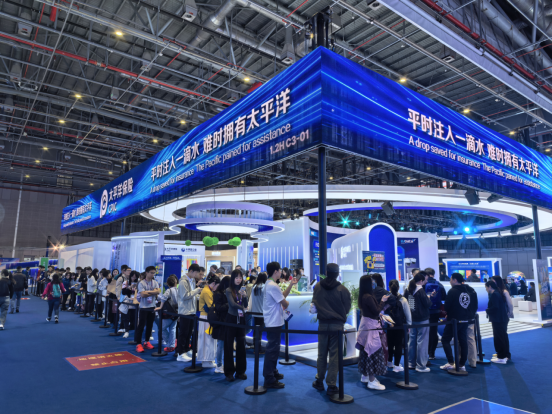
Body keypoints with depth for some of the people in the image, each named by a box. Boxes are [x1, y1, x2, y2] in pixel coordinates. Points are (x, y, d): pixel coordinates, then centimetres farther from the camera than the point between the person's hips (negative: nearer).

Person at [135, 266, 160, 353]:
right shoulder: (141, 283, -8)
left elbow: (157, 292, -8)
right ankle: (139, 344, 2)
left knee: (150, 325, 11)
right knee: (140, 326, -3)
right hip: (144, 307, -4)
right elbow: (142, 294, -18)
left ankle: (146, 342, 24)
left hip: (152, 307, 5)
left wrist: (147, 292, -15)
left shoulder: (155, 283, 6)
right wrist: (153, 292, -9)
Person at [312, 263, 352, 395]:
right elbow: (347, 308, -3)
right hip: (337, 325, -3)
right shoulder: (342, 289, -14)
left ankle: (319, 381, 27)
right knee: (334, 356, 5)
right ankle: (331, 385, 9)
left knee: (321, 354, 15)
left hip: (322, 324, 3)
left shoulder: (317, 287, -5)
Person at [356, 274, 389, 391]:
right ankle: (372, 381, 0)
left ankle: (365, 375, 29)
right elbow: (376, 311, -19)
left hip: (366, 323, 10)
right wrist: (382, 301, -7)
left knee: (367, 351, 17)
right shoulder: (368, 297, -21)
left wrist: (382, 303, 10)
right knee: (373, 351, -4)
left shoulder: (363, 296, 7)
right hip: (371, 325, -10)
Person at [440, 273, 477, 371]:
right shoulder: (471, 291, 8)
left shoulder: (453, 291, -13)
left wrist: (449, 314, 8)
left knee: (445, 340, 2)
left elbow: (446, 306, -11)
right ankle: (462, 365, 15)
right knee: (463, 342, 11)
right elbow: (475, 306, 13)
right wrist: (469, 315, 17)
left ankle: (451, 363, -3)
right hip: (466, 321, 7)